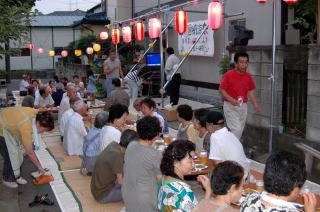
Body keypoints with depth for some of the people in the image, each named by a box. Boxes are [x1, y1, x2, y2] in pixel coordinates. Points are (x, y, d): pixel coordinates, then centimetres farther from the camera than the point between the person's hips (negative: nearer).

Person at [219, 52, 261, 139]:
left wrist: (255, 105, 1)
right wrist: (232, 100, -24)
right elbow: (221, 90, -11)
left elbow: (250, 91, 11)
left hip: (243, 106, 6)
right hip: (230, 106, -6)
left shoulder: (248, 76, 4)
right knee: (236, 129, -14)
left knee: (240, 130, 13)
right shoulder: (228, 75, -13)